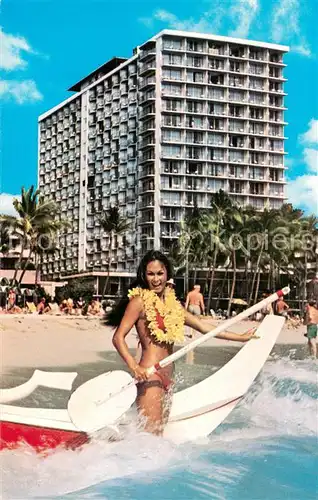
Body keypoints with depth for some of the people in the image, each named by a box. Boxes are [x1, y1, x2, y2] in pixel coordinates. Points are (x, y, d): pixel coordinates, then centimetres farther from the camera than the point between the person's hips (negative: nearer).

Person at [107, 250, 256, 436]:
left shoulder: (172, 303, 15)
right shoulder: (139, 301, -5)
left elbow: (203, 326, 21)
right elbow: (118, 337, -12)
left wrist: (241, 337, 22)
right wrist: (134, 367, -27)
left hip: (167, 378, 8)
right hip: (149, 376, -8)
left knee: (159, 433, 8)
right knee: (151, 435, -14)